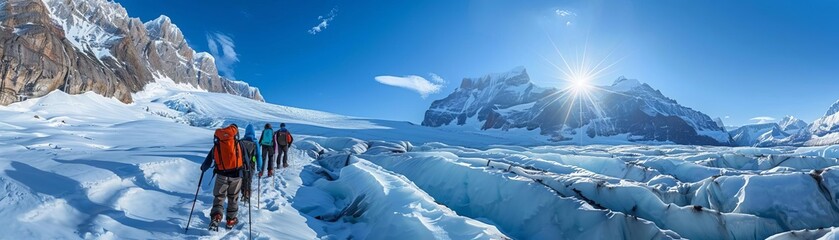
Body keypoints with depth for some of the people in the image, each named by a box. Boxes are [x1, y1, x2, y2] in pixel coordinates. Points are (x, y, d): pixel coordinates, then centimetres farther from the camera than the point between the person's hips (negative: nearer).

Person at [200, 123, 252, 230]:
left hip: (222, 175, 0)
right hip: (236, 175, 0)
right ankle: (231, 220, 24)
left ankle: (216, 217, -9)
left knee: (219, 197, 13)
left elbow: (208, 160, 11)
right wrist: (247, 167, 23)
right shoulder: (238, 143, -1)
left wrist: (203, 168, 31)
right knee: (233, 198, 15)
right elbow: (246, 159, 3)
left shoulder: (216, 145, 3)